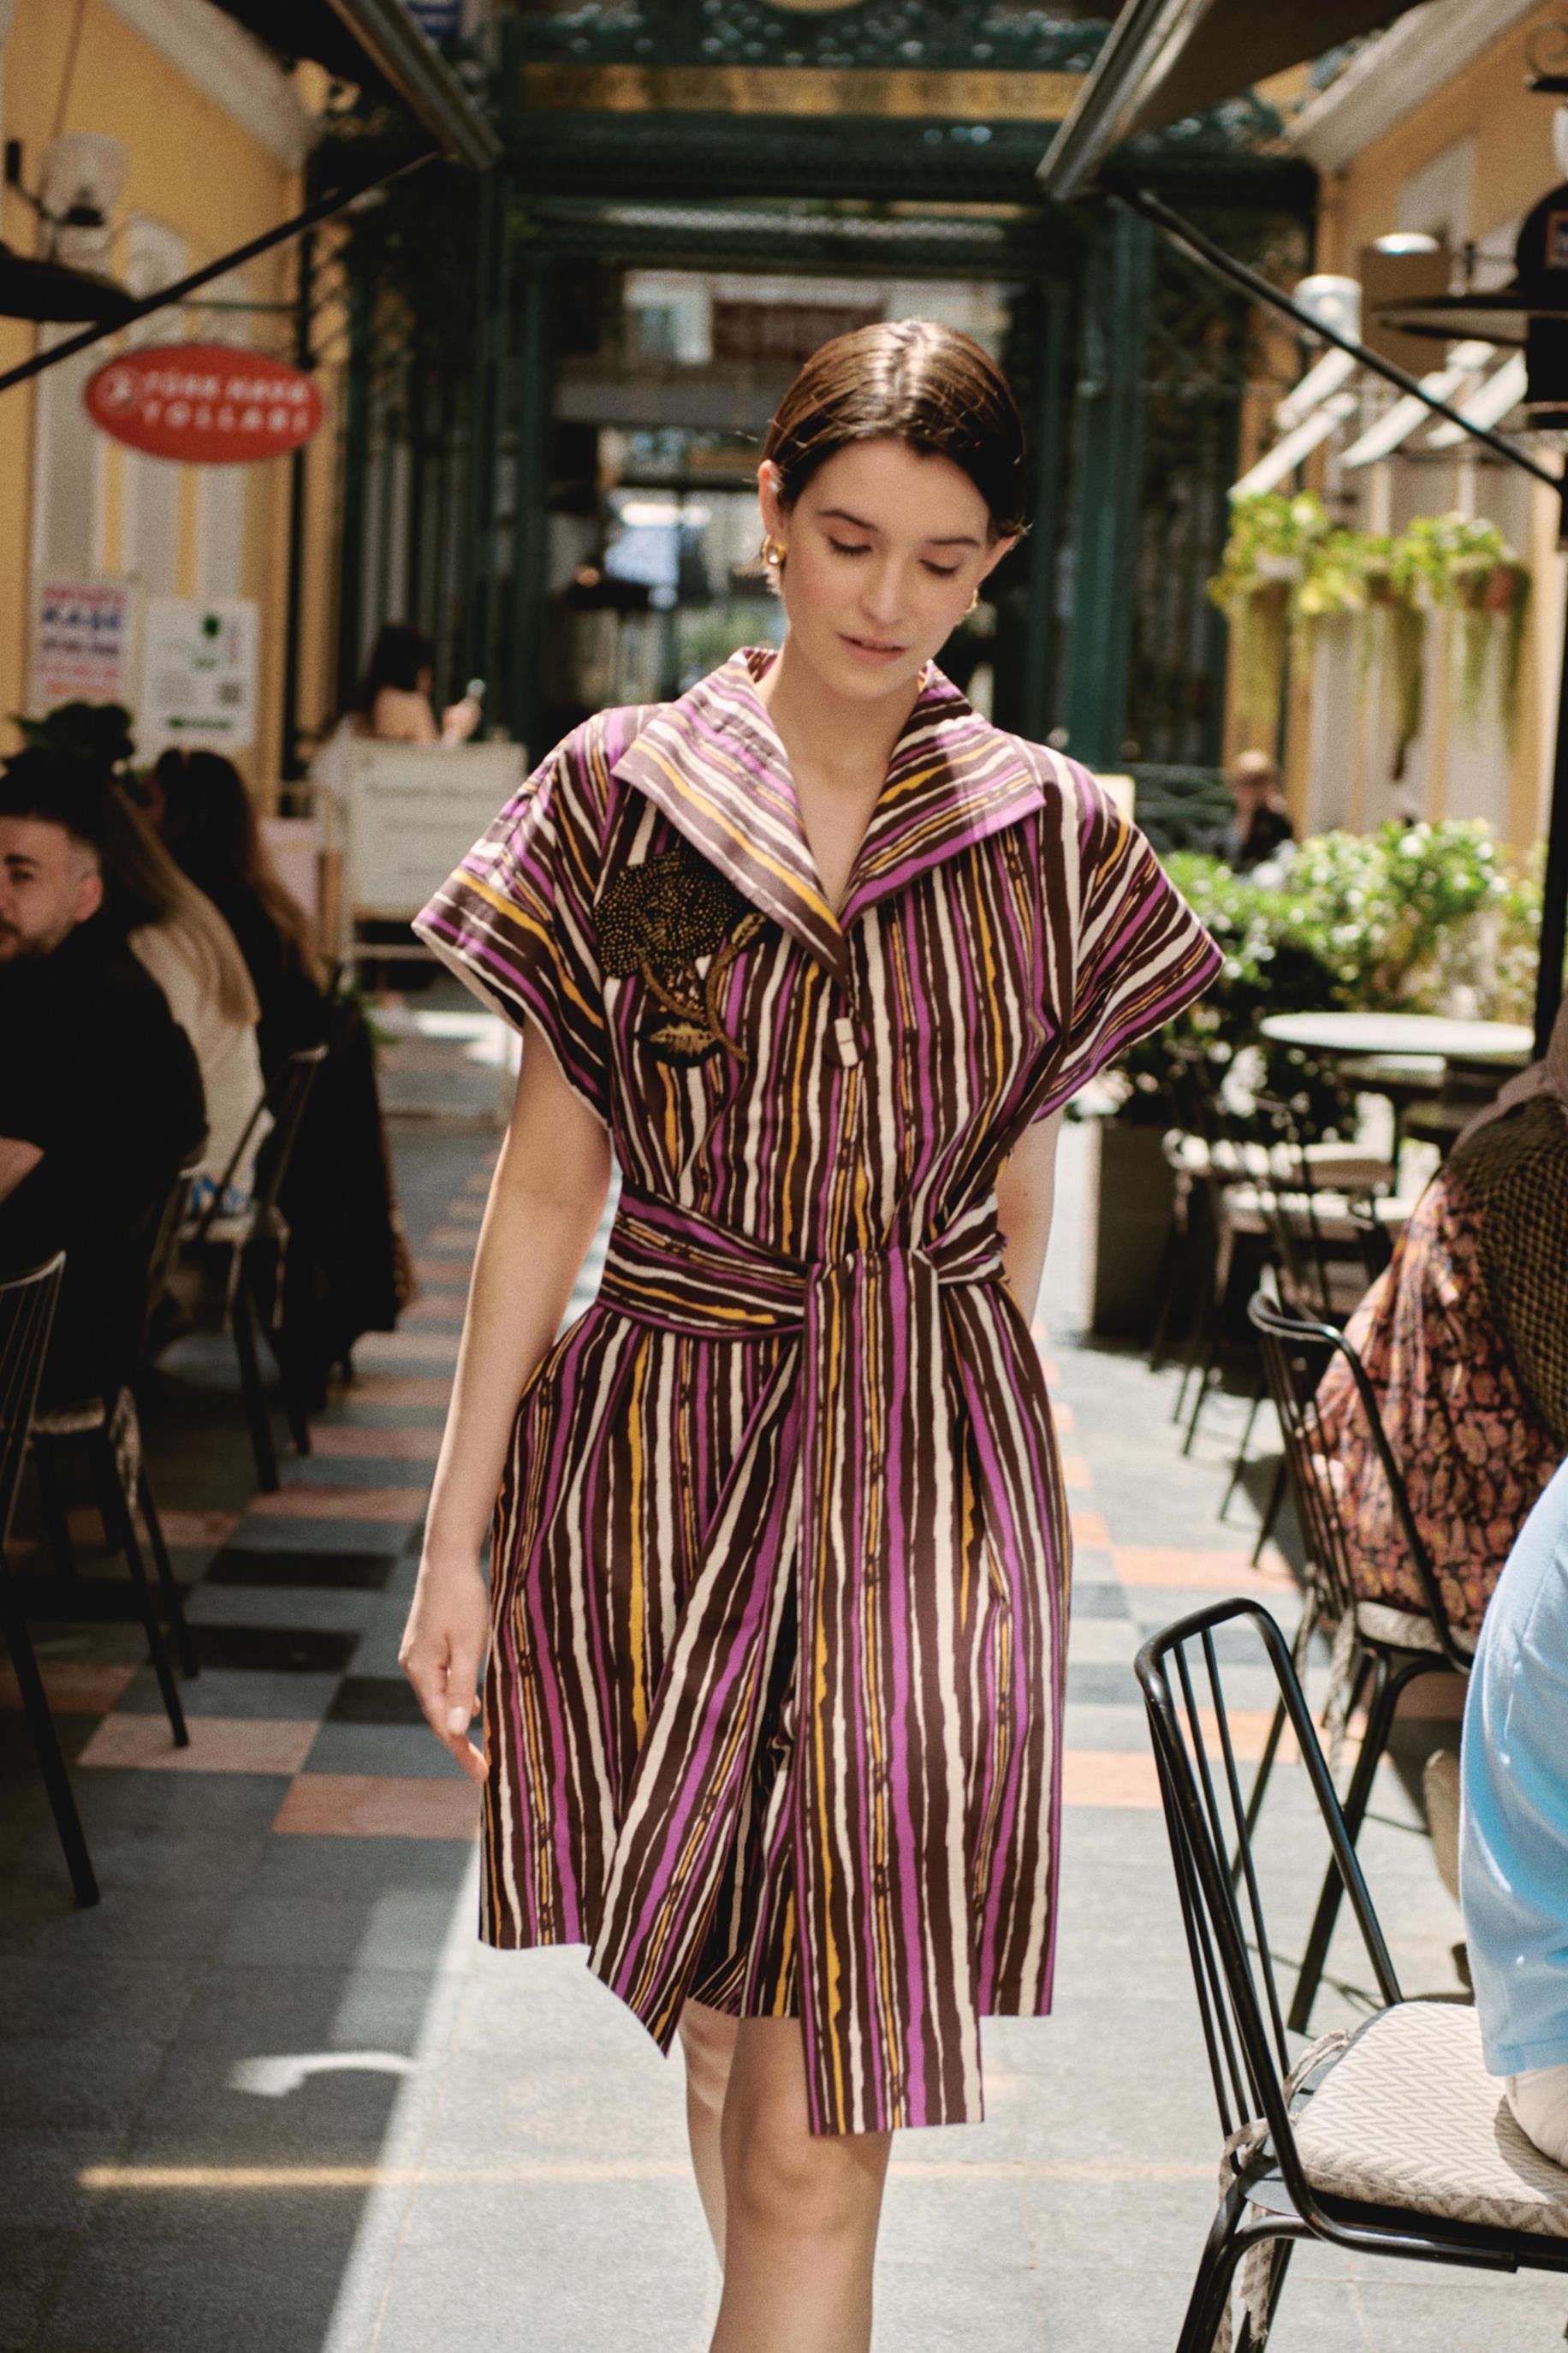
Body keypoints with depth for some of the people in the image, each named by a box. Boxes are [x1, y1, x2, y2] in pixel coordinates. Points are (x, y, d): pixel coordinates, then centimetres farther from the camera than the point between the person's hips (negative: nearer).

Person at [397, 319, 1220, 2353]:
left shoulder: (1053, 843, 2)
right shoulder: (616, 797, 1)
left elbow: (1012, 1209, 10)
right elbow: (548, 1181, 3)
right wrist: (456, 1534, 1)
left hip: (930, 1491, -1)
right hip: (663, 1469, 1)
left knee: (818, 2142, -4)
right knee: (720, 2018, 16)